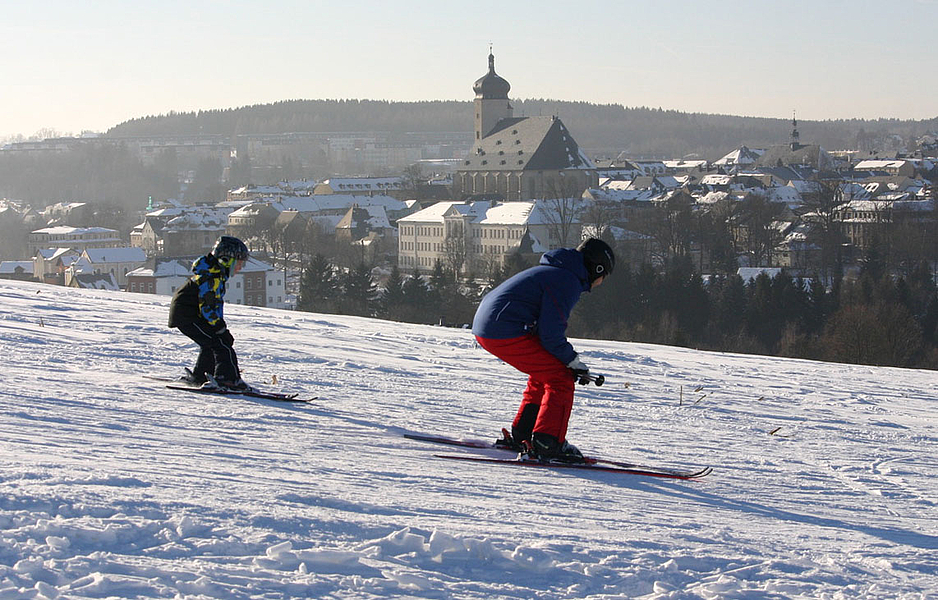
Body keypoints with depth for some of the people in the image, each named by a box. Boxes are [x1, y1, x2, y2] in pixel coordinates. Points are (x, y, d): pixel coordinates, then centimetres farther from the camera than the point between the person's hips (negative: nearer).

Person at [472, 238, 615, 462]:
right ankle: (547, 445, -8)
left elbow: (547, 327, 28)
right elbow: (551, 334, -15)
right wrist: (575, 363, -1)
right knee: (560, 378, -5)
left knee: (543, 374, 23)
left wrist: (570, 360, 19)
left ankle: (521, 436, 26)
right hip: (508, 334, -11)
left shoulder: (551, 272, 23)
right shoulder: (567, 282, -10)